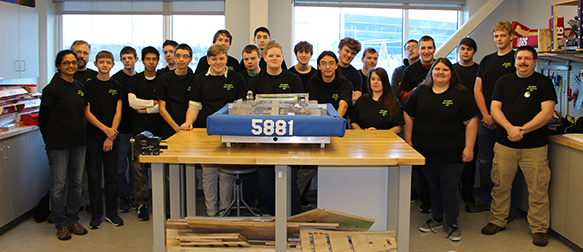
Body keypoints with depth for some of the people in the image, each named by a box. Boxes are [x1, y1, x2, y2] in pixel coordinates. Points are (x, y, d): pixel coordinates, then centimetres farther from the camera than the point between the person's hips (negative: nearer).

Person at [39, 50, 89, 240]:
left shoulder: (80, 87, 10)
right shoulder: (52, 89, -9)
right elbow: (43, 117, -5)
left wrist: (80, 133, 14)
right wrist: (49, 140, 0)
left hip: (79, 142, 6)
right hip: (58, 145, -6)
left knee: (77, 182, 11)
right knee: (59, 185, 1)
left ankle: (73, 220, 23)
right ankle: (61, 224, 13)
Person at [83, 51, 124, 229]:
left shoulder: (117, 87, 8)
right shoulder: (89, 86, 1)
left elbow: (118, 113, 3)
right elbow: (87, 112, -4)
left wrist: (111, 136, -6)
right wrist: (105, 128, -13)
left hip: (111, 136, 2)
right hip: (93, 136, -2)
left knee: (112, 175, 5)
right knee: (94, 176, 2)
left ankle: (111, 212, 16)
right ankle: (96, 214, 12)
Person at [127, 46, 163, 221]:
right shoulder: (135, 81, 10)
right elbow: (132, 102, -4)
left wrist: (146, 109, -7)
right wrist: (154, 103, -3)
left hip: (158, 130, 0)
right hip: (140, 130, 1)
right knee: (139, 168, -3)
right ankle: (141, 204, 5)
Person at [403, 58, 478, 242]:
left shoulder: (462, 95, -3)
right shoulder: (420, 93, 7)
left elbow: (471, 122, -5)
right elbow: (408, 117, 11)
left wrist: (469, 147, -10)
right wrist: (408, 141, 7)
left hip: (451, 154, -3)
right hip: (426, 151, 3)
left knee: (450, 188, 2)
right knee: (433, 185, 14)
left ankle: (452, 224, 18)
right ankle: (437, 219, 30)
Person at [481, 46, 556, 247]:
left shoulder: (544, 83, 3)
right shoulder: (504, 81, 12)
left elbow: (547, 112, -6)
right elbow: (494, 108, 4)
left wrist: (523, 129, -15)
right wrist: (509, 128, -13)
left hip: (535, 147, -2)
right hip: (504, 144, 2)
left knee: (538, 189, 1)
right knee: (500, 185, 7)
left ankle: (539, 229, 14)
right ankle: (497, 221, 23)